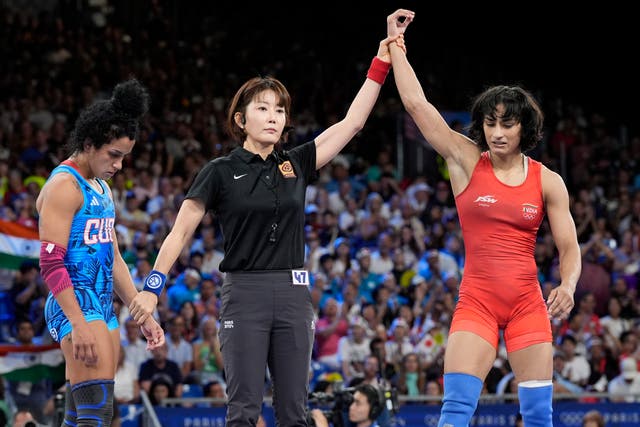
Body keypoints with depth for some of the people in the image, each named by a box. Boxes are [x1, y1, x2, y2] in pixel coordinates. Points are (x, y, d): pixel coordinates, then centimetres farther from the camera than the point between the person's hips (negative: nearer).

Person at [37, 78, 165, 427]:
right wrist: (79, 325, -23)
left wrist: (143, 314, 22)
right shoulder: (64, 186, -10)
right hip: (74, 304, -10)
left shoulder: (100, 188, 19)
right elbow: (51, 262, -17)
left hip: (102, 304, 10)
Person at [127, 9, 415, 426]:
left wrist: (382, 61, 4)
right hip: (245, 294, -4)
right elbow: (181, 232, 0)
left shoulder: (296, 165, 9)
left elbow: (351, 122, 8)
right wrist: (153, 286, -8)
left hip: (293, 293, 4)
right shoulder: (221, 172, 0)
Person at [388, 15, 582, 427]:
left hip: (528, 303, 1)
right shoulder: (466, 161, 1)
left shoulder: (548, 181, 3)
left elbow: (569, 248, 4)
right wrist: (395, 44, 0)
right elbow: (416, 102, -1)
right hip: (476, 301, -1)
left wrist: (568, 285, -17)